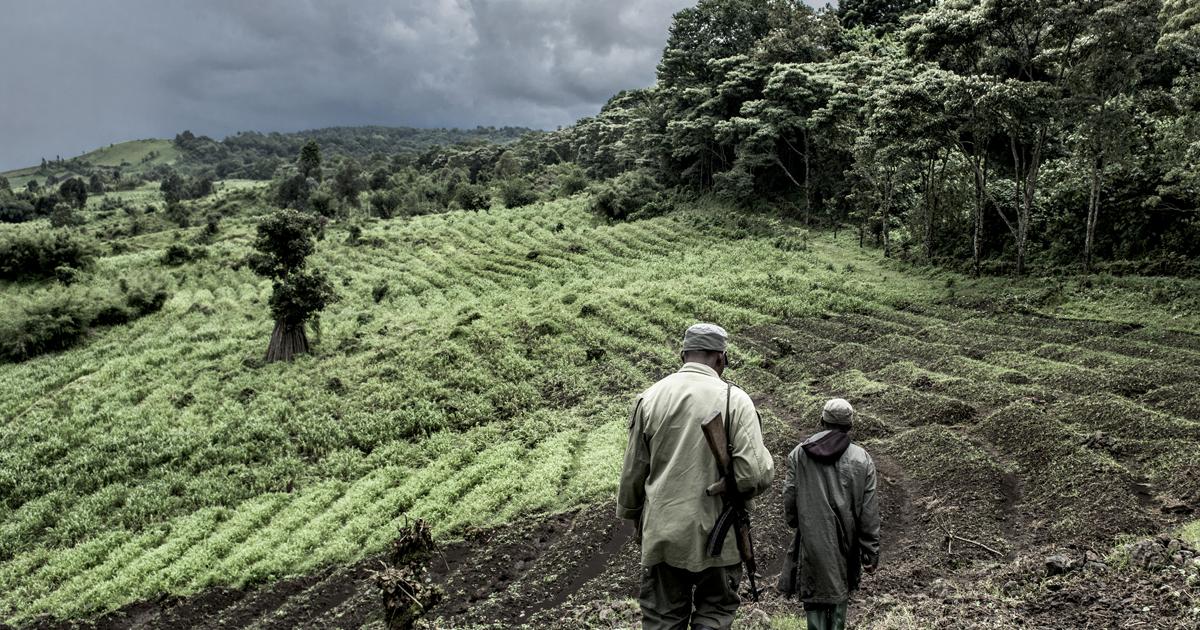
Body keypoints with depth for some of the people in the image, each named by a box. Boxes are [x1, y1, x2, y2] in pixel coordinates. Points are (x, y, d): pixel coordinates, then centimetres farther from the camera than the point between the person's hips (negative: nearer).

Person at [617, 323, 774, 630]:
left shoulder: (649, 397, -1)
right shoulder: (734, 399, -9)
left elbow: (633, 472, 5)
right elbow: (756, 475, -18)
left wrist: (633, 517, 21)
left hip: (661, 533, 2)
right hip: (717, 534, -2)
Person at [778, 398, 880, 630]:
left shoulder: (798, 455, -5)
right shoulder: (861, 459, -4)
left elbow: (789, 502, 0)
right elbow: (869, 513, -3)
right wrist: (871, 552, 3)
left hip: (811, 544, -1)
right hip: (845, 547, 1)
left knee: (814, 601, 5)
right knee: (840, 596, 18)